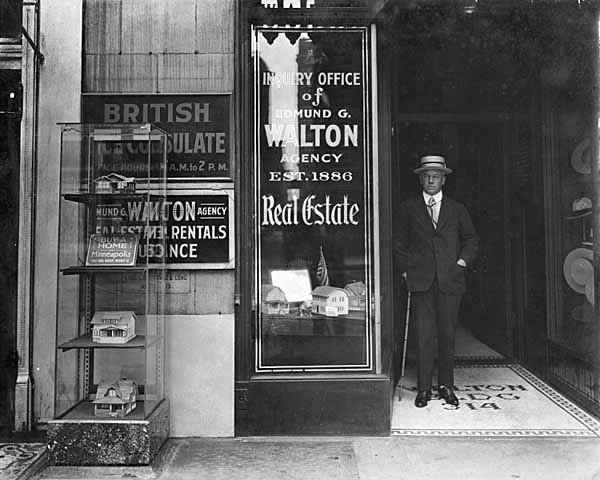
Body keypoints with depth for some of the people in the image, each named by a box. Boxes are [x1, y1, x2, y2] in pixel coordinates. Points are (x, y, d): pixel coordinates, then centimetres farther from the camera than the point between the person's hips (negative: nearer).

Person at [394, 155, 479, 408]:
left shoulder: (457, 209, 13)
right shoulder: (408, 208, 9)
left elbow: (471, 239, 18)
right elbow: (399, 242, 10)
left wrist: (463, 261, 4)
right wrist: (406, 269, 1)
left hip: (450, 281, 2)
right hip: (420, 281, -1)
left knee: (447, 335, 6)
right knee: (424, 336, -2)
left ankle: (446, 386, 19)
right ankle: (423, 389, 8)